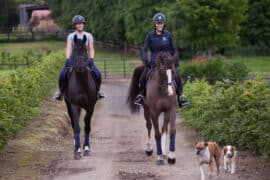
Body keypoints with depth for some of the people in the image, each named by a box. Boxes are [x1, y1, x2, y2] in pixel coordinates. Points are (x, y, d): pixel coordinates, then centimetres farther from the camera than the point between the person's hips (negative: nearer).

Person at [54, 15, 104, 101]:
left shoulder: (88, 36, 4)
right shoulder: (71, 36, 2)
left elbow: (91, 49, 0)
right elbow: (68, 48, -8)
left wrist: (91, 59, -16)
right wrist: (67, 59, -23)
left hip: (85, 58, 1)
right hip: (74, 58, -1)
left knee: (98, 74, -18)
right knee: (62, 75, -22)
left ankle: (97, 91, 5)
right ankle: (61, 92, 0)